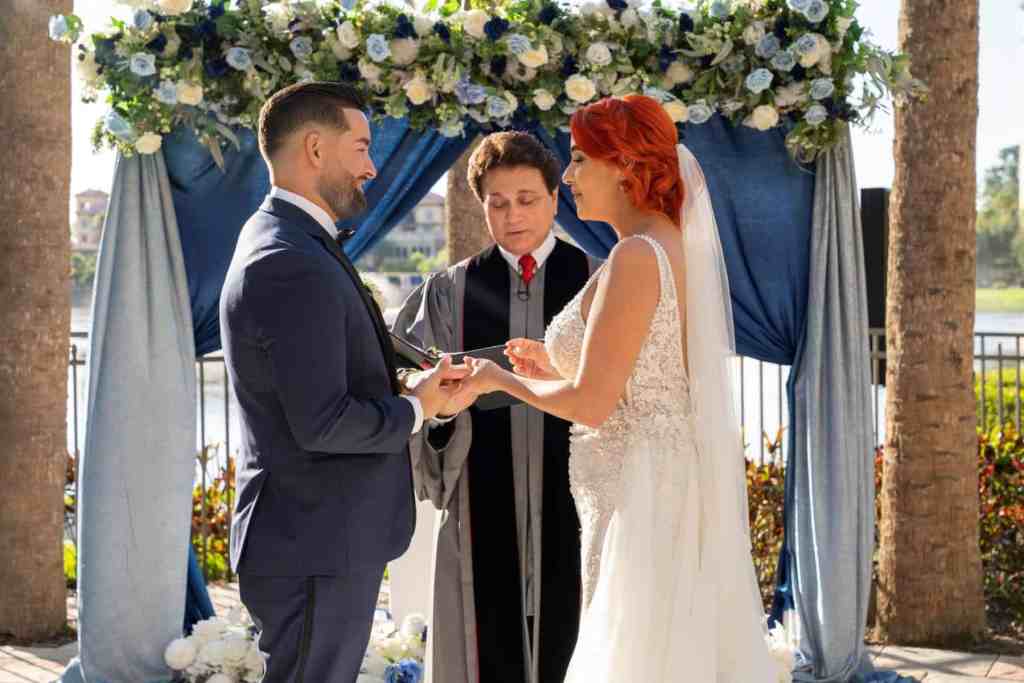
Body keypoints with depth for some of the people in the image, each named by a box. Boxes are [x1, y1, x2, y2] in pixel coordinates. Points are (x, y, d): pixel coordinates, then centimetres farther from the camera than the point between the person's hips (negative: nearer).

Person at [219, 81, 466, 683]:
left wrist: (412, 385, 4)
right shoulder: (295, 267, -21)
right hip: (317, 548, -11)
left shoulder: (279, 243, 13)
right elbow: (320, 424, -25)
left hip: (325, 538, 11)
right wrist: (414, 409, -9)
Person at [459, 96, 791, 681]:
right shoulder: (680, 247, 10)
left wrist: (501, 379, -3)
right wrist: (559, 368, 17)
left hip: (641, 496, -9)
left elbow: (592, 405, -19)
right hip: (676, 487, 9)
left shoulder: (637, 256, -17)